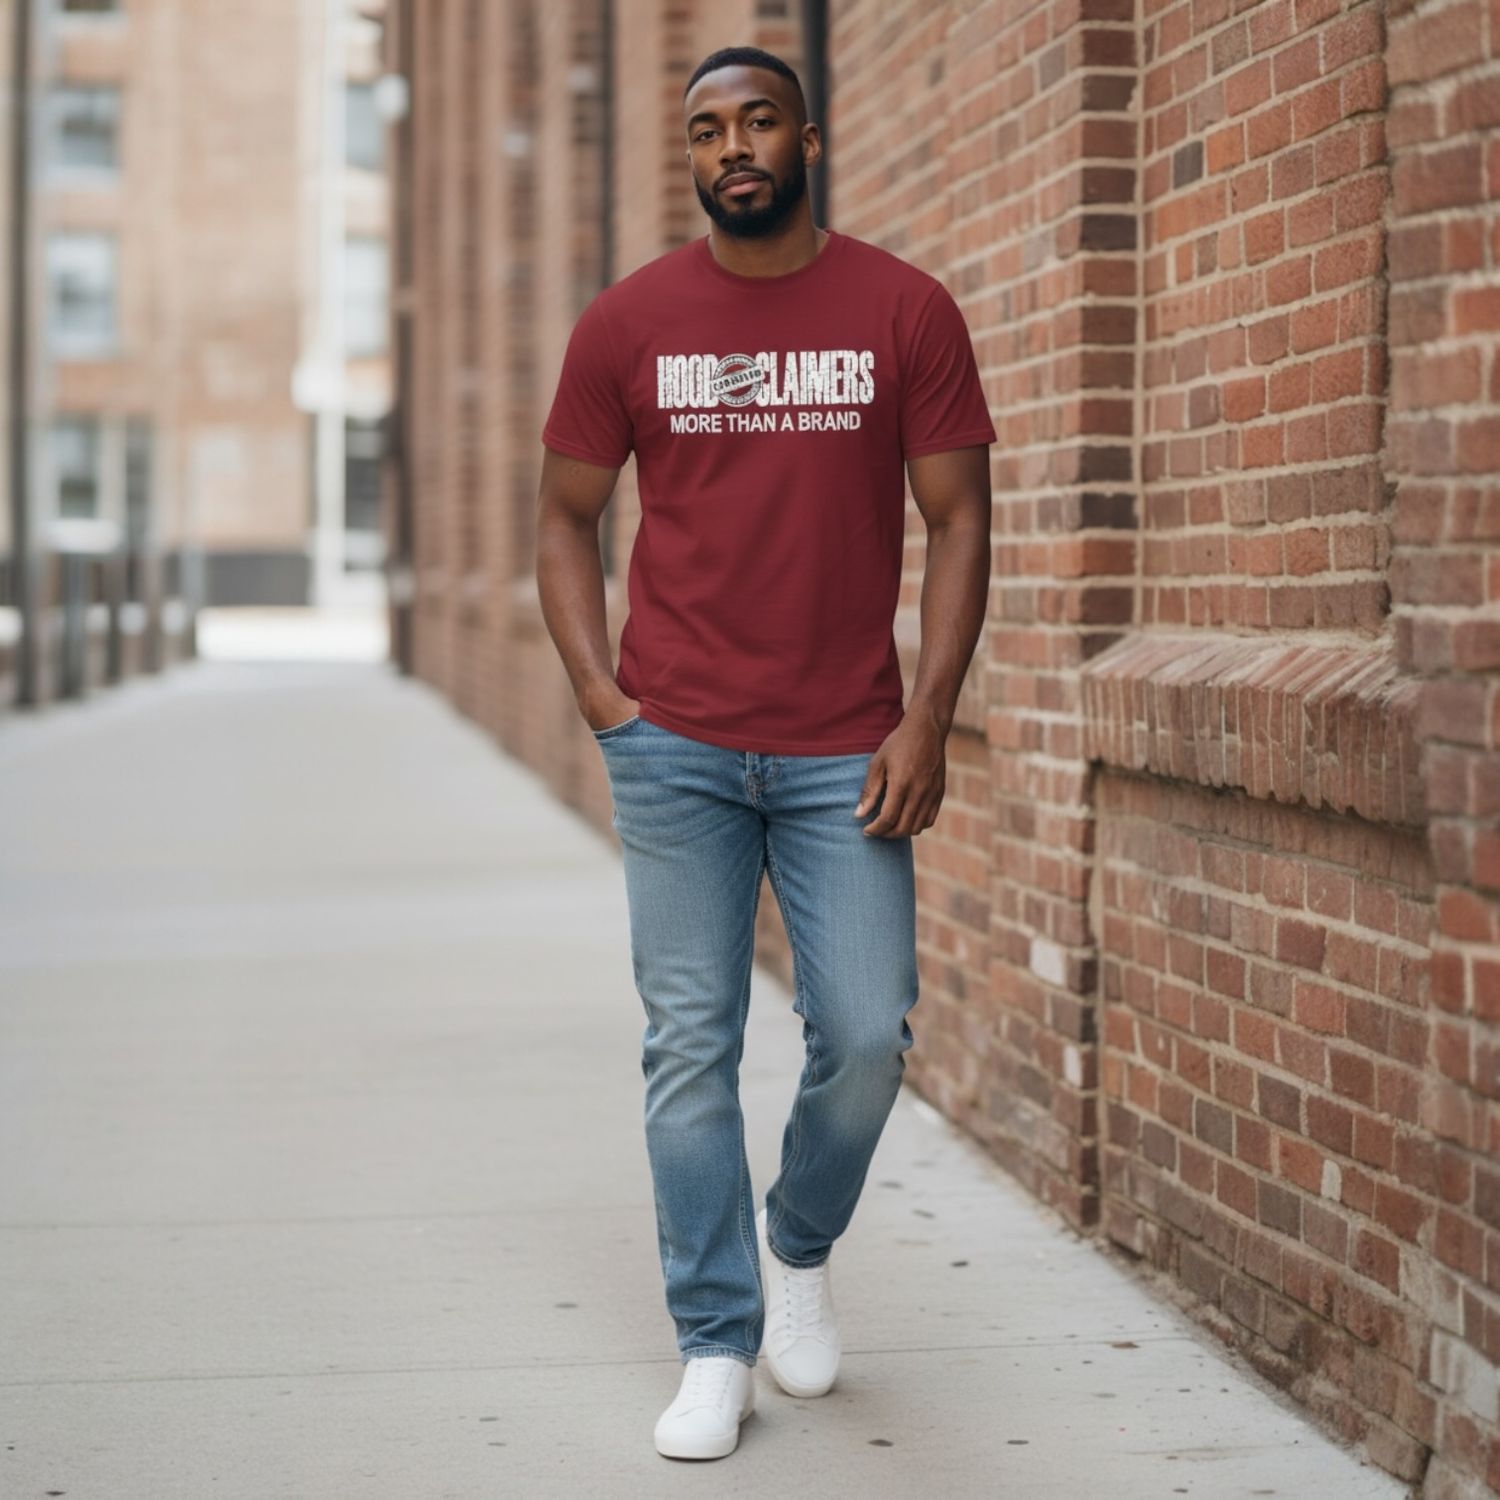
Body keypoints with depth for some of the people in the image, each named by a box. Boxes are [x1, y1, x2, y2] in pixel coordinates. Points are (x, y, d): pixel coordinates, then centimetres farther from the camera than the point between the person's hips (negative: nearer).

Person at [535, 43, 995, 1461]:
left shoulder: (906, 311, 1)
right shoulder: (626, 322, 3)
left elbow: (957, 519, 2)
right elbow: (564, 516, 10)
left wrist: (925, 724, -6)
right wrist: (602, 701, -2)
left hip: (847, 753, 0)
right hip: (676, 750, 0)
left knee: (868, 1034, -4)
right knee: (690, 1046, 0)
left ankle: (800, 1245, 26)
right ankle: (717, 1349, 11)